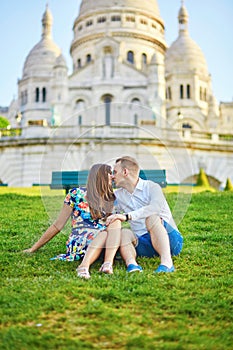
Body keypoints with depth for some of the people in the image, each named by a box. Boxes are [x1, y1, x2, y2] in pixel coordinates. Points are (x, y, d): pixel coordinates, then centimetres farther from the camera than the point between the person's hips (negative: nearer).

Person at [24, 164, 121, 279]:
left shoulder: (111, 199, 19)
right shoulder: (77, 194, 6)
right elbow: (58, 225, 8)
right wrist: (33, 248, 8)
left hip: (105, 246, 4)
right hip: (79, 241, -3)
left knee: (116, 221, -27)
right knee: (104, 233, -34)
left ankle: (108, 263, -48)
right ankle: (84, 266, -55)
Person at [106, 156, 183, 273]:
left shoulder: (151, 187, -4)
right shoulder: (118, 196, 17)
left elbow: (156, 207, -27)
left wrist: (127, 216, -36)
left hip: (170, 241, -4)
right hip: (144, 244, 4)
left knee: (152, 218, -31)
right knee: (124, 233, -23)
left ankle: (167, 262, -44)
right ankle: (131, 264, -49)